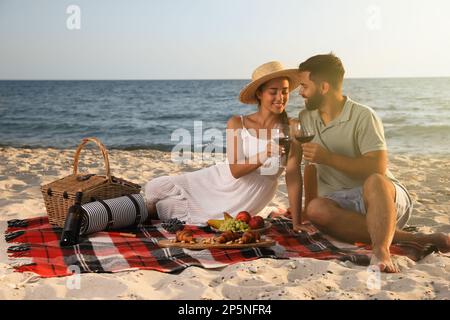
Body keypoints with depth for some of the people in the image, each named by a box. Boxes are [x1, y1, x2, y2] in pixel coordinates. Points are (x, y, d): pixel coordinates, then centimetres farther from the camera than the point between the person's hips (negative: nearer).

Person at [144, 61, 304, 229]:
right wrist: (263, 155, -35)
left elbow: (294, 176, -18)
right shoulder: (237, 124, -10)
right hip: (216, 182, 2)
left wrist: (297, 224, -21)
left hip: (240, 204, -2)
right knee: (154, 188, -1)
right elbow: (235, 170, -16)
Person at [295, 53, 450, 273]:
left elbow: (377, 168, -21)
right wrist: (308, 208, 6)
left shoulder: (363, 117, -11)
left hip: (385, 199, -5)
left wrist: (328, 158, -23)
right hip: (344, 204, 5)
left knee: (374, 181, -39)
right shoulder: (306, 118, 9)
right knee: (316, 209, -31)